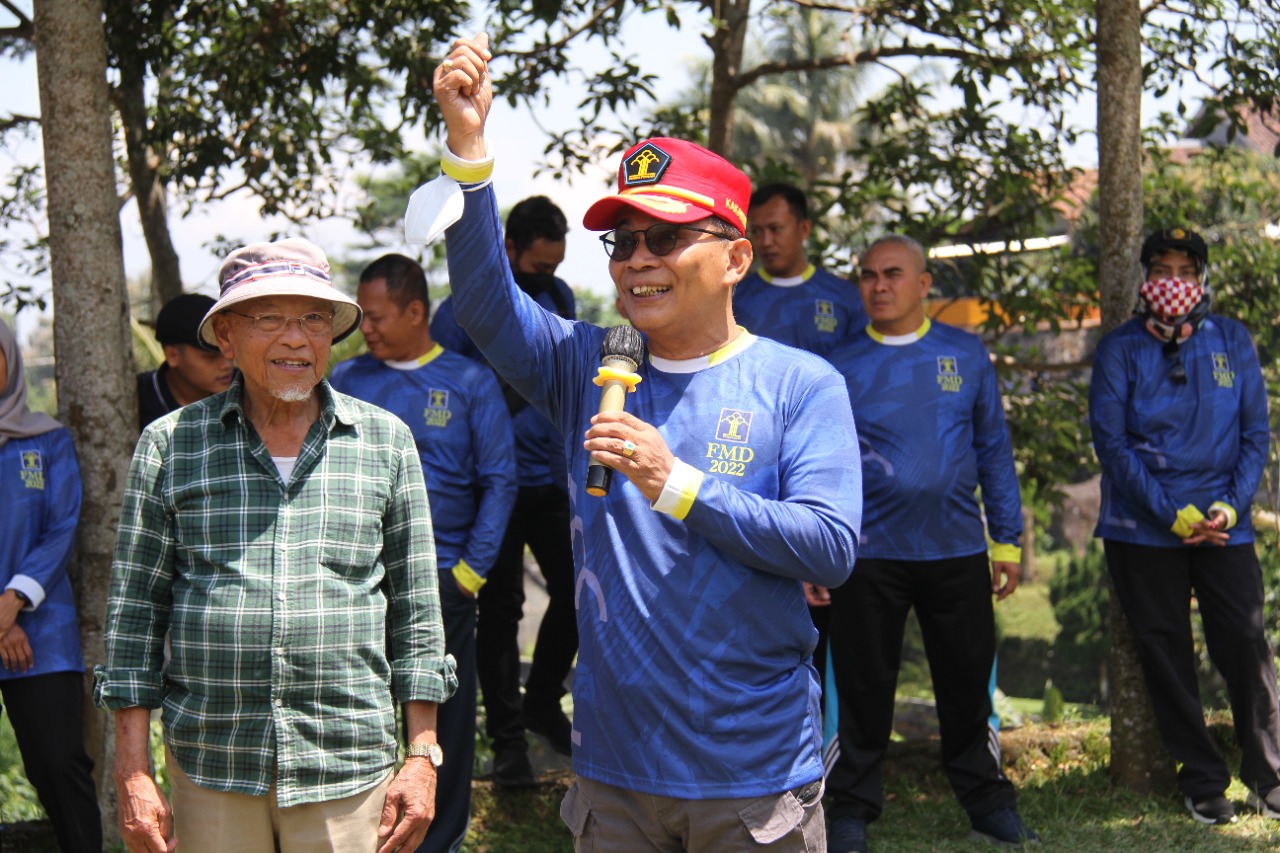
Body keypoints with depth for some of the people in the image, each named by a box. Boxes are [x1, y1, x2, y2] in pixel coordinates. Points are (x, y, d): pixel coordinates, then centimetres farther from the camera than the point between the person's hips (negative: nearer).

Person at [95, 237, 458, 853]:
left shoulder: (385, 441, 6)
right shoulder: (170, 444, 4)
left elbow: (415, 607, 9)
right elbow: (134, 609, 5)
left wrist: (423, 755, 5)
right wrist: (132, 774, 0)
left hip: (347, 766, 0)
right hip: (209, 771, 0)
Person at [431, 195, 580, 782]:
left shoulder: (559, 297, 7)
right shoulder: (462, 311, -11)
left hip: (554, 477, 5)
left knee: (574, 591, 7)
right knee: (500, 610, 1)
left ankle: (542, 702, 28)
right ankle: (507, 738, 10)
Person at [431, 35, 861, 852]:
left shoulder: (802, 383, -4)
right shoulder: (590, 369, 5)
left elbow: (832, 548, -14)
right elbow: (487, 302, -11)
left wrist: (676, 485, -23)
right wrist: (467, 143, -24)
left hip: (756, 772, -3)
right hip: (615, 769, 3)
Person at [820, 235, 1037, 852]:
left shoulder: (966, 355, 6)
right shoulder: (840, 368, 2)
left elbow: (993, 449, 9)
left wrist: (1007, 540, 6)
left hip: (957, 549, 1)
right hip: (869, 553, -1)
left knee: (968, 683, 8)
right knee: (862, 686, 5)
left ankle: (986, 801, 22)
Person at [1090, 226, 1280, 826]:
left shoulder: (1231, 342, 6)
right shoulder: (1120, 349, 0)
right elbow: (1110, 442, -5)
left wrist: (1231, 506, -8)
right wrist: (1172, 516, -12)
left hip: (1224, 525, 1)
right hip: (1144, 531, -1)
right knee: (1166, 657, 3)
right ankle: (1202, 784, 14)